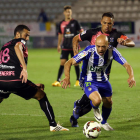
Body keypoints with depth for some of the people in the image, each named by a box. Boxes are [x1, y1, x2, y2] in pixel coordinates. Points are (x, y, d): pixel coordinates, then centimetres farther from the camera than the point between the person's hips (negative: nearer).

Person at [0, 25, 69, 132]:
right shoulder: (20, 41, 8)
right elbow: (17, 48, -20)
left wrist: (33, 86, 36)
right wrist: (24, 68, -30)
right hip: (15, 79, -6)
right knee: (41, 96, 13)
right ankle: (53, 125, 11)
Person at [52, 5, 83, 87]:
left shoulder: (75, 22, -2)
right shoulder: (62, 24, 7)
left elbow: (81, 31, 2)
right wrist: (59, 45, 20)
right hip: (65, 47, 2)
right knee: (62, 63, -4)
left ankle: (78, 81, 12)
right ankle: (58, 81, -2)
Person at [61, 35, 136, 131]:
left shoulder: (112, 52, -20)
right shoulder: (89, 52, -31)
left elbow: (126, 65, -17)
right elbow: (69, 62, -31)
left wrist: (131, 76, -38)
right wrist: (67, 77, -49)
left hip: (103, 81, 5)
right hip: (89, 82, -5)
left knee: (108, 103, 16)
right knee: (97, 100, -28)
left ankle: (104, 123, 49)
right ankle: (95, 108, 12)